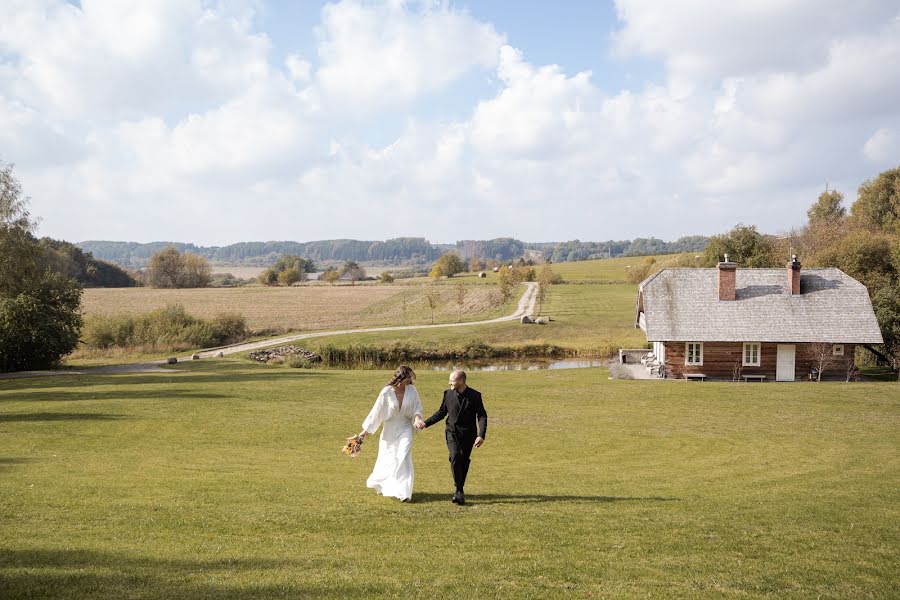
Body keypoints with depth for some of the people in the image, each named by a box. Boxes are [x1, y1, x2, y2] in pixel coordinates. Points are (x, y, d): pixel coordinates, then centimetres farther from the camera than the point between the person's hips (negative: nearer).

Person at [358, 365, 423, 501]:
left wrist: (417, 417, -21)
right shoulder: (387, 392, -16)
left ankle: (404, 492, -9)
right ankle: (377, 483, 40)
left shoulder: (411, 390, -10)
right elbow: (377, 411, -7)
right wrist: (366, 430, -1)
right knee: (386, 459, 12)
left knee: (403, 458, -13)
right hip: (390, 430, 0)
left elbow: (417, 407, 2)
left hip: (405, 429, 1)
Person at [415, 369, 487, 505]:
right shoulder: (448, 394, 2)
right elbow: (441, 413, 14)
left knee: (464, 462, 2)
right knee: (455, 457, -20)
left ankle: (459, 491, 20)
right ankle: (459, 491, -18)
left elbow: (482, 416, -6)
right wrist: (425, 423, 5)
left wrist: (481, 435, -18)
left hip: (468, 434, -1)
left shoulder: (475, 396, -6)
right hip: (452, 432, 1)